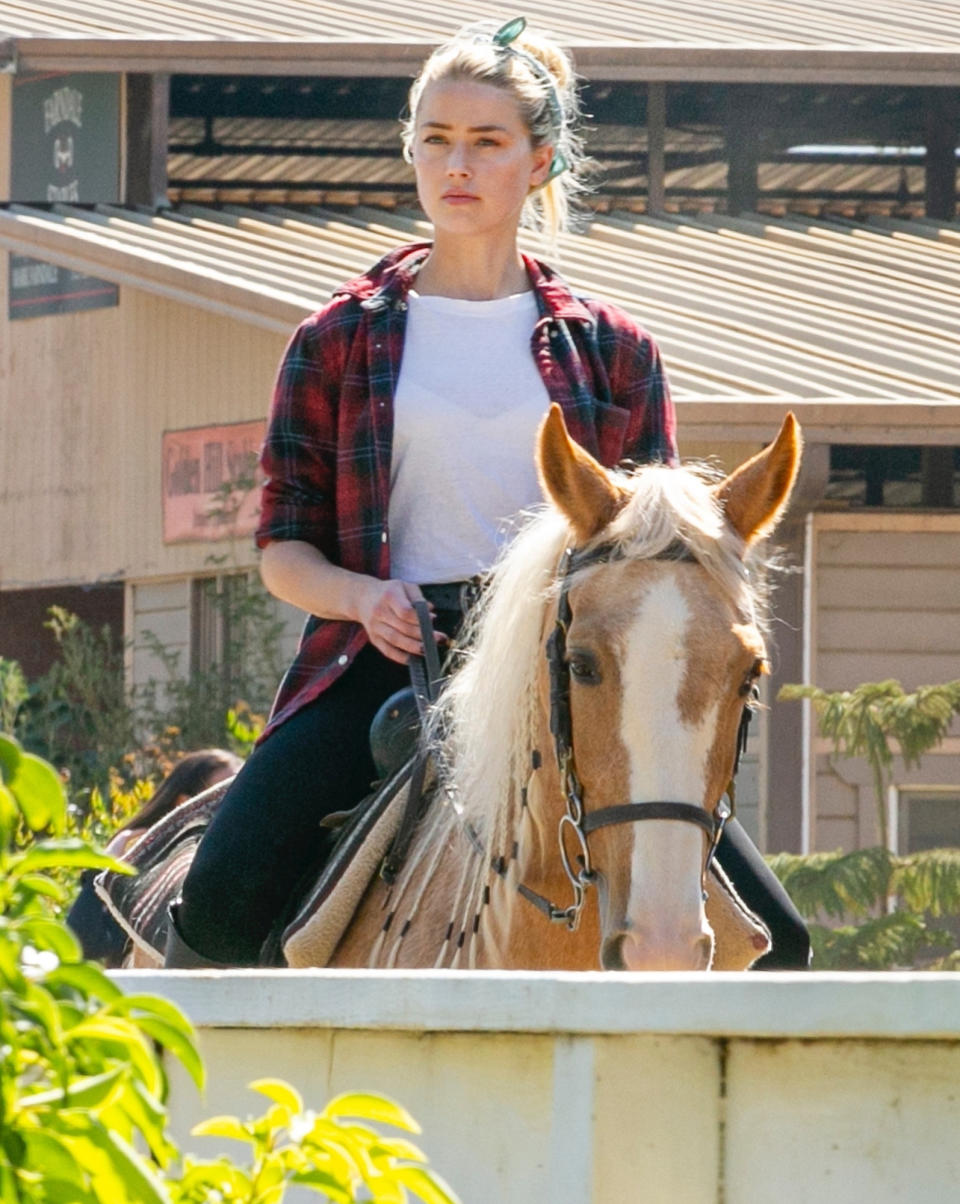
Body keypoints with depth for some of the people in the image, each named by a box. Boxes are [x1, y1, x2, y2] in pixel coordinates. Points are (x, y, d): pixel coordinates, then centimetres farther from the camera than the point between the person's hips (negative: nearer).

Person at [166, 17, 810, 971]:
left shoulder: (611, 351, 15)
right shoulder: (339, 342, 13)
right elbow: (284, 550, 10)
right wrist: (368, 596, -11)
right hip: (385, 661, -1)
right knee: (224, 899, -24)